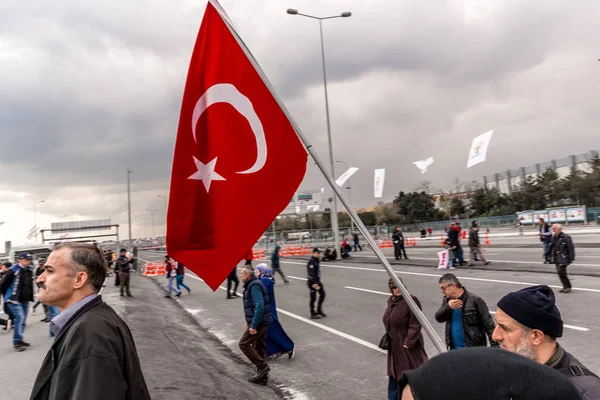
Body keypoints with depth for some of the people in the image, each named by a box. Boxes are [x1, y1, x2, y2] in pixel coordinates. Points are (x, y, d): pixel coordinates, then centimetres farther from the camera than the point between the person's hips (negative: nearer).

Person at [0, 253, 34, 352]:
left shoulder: (30, 270, 7)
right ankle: (17, 342, -8)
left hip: (25, 300, 8)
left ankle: (19, 340, 26)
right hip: (14, 299, -7)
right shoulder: (13, 270, -15)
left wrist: (30, 297, 15)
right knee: (20, 317, -16)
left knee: (23, 320, 13)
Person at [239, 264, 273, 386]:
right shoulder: (252, 285, 14)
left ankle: (262, 366, -3)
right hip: (261, 321, 10)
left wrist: (253, 325, -26)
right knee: (259, 347, 13)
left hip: (259, 322, -10)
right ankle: (262, 377, 19)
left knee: (244, 344, -6)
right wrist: (250, 321, 23)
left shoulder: (254, 286, -18)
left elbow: (260, 306, -27)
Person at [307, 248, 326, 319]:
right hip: (312, 282, -9)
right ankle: (313, 314, 9)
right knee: (313, 298, -1)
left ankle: (319, 310, 21)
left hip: (317, 281, 9)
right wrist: (314, 283, -28)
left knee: (322, 294, 9)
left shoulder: (317, 261, 12)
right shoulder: (311, 262, -18)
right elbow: (312, 273, -24)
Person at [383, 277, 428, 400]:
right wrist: (389, 337, 12)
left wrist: (408, 342, -21)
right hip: (395, 346, 8)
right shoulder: (391, 301, 6)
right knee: (394, 375, 17)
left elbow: (416, 324, -20)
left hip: (409, 346, -8)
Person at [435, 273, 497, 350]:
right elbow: (438, 318, -2)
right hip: (454, 348, 7)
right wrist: (448, 307, -20)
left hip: (474, 349, -6)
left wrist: (495, 345, -16)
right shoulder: (447, 300, 6)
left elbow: (488, 324, -12)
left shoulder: (474, 300, -14)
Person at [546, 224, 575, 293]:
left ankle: (568, 286, 1)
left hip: (563, 258, -8)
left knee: (561, 272, -13)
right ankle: (565, 286, 21)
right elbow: (551, 246, 22)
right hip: (556, 258, 8)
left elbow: (571, 248, -13)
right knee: (559, 272, 10)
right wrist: (546, 254, 17)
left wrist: (571, 259, -16)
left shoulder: (566, 237, -12)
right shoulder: (554, 237, 12)